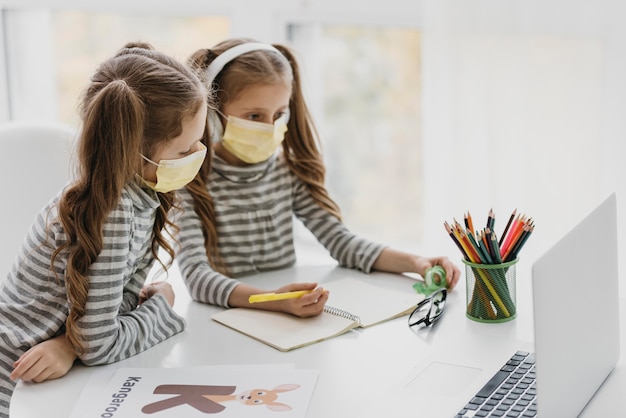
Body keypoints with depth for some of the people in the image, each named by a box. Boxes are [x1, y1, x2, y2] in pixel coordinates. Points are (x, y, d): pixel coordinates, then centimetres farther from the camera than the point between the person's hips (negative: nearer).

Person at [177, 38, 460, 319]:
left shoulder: (287, 170, 6)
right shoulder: (191, 182, -12)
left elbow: (339, 241, 6)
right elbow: (197, 275, -23)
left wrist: (414, 263, -9)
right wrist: (274, 300, -40)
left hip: (288, 321, 3)